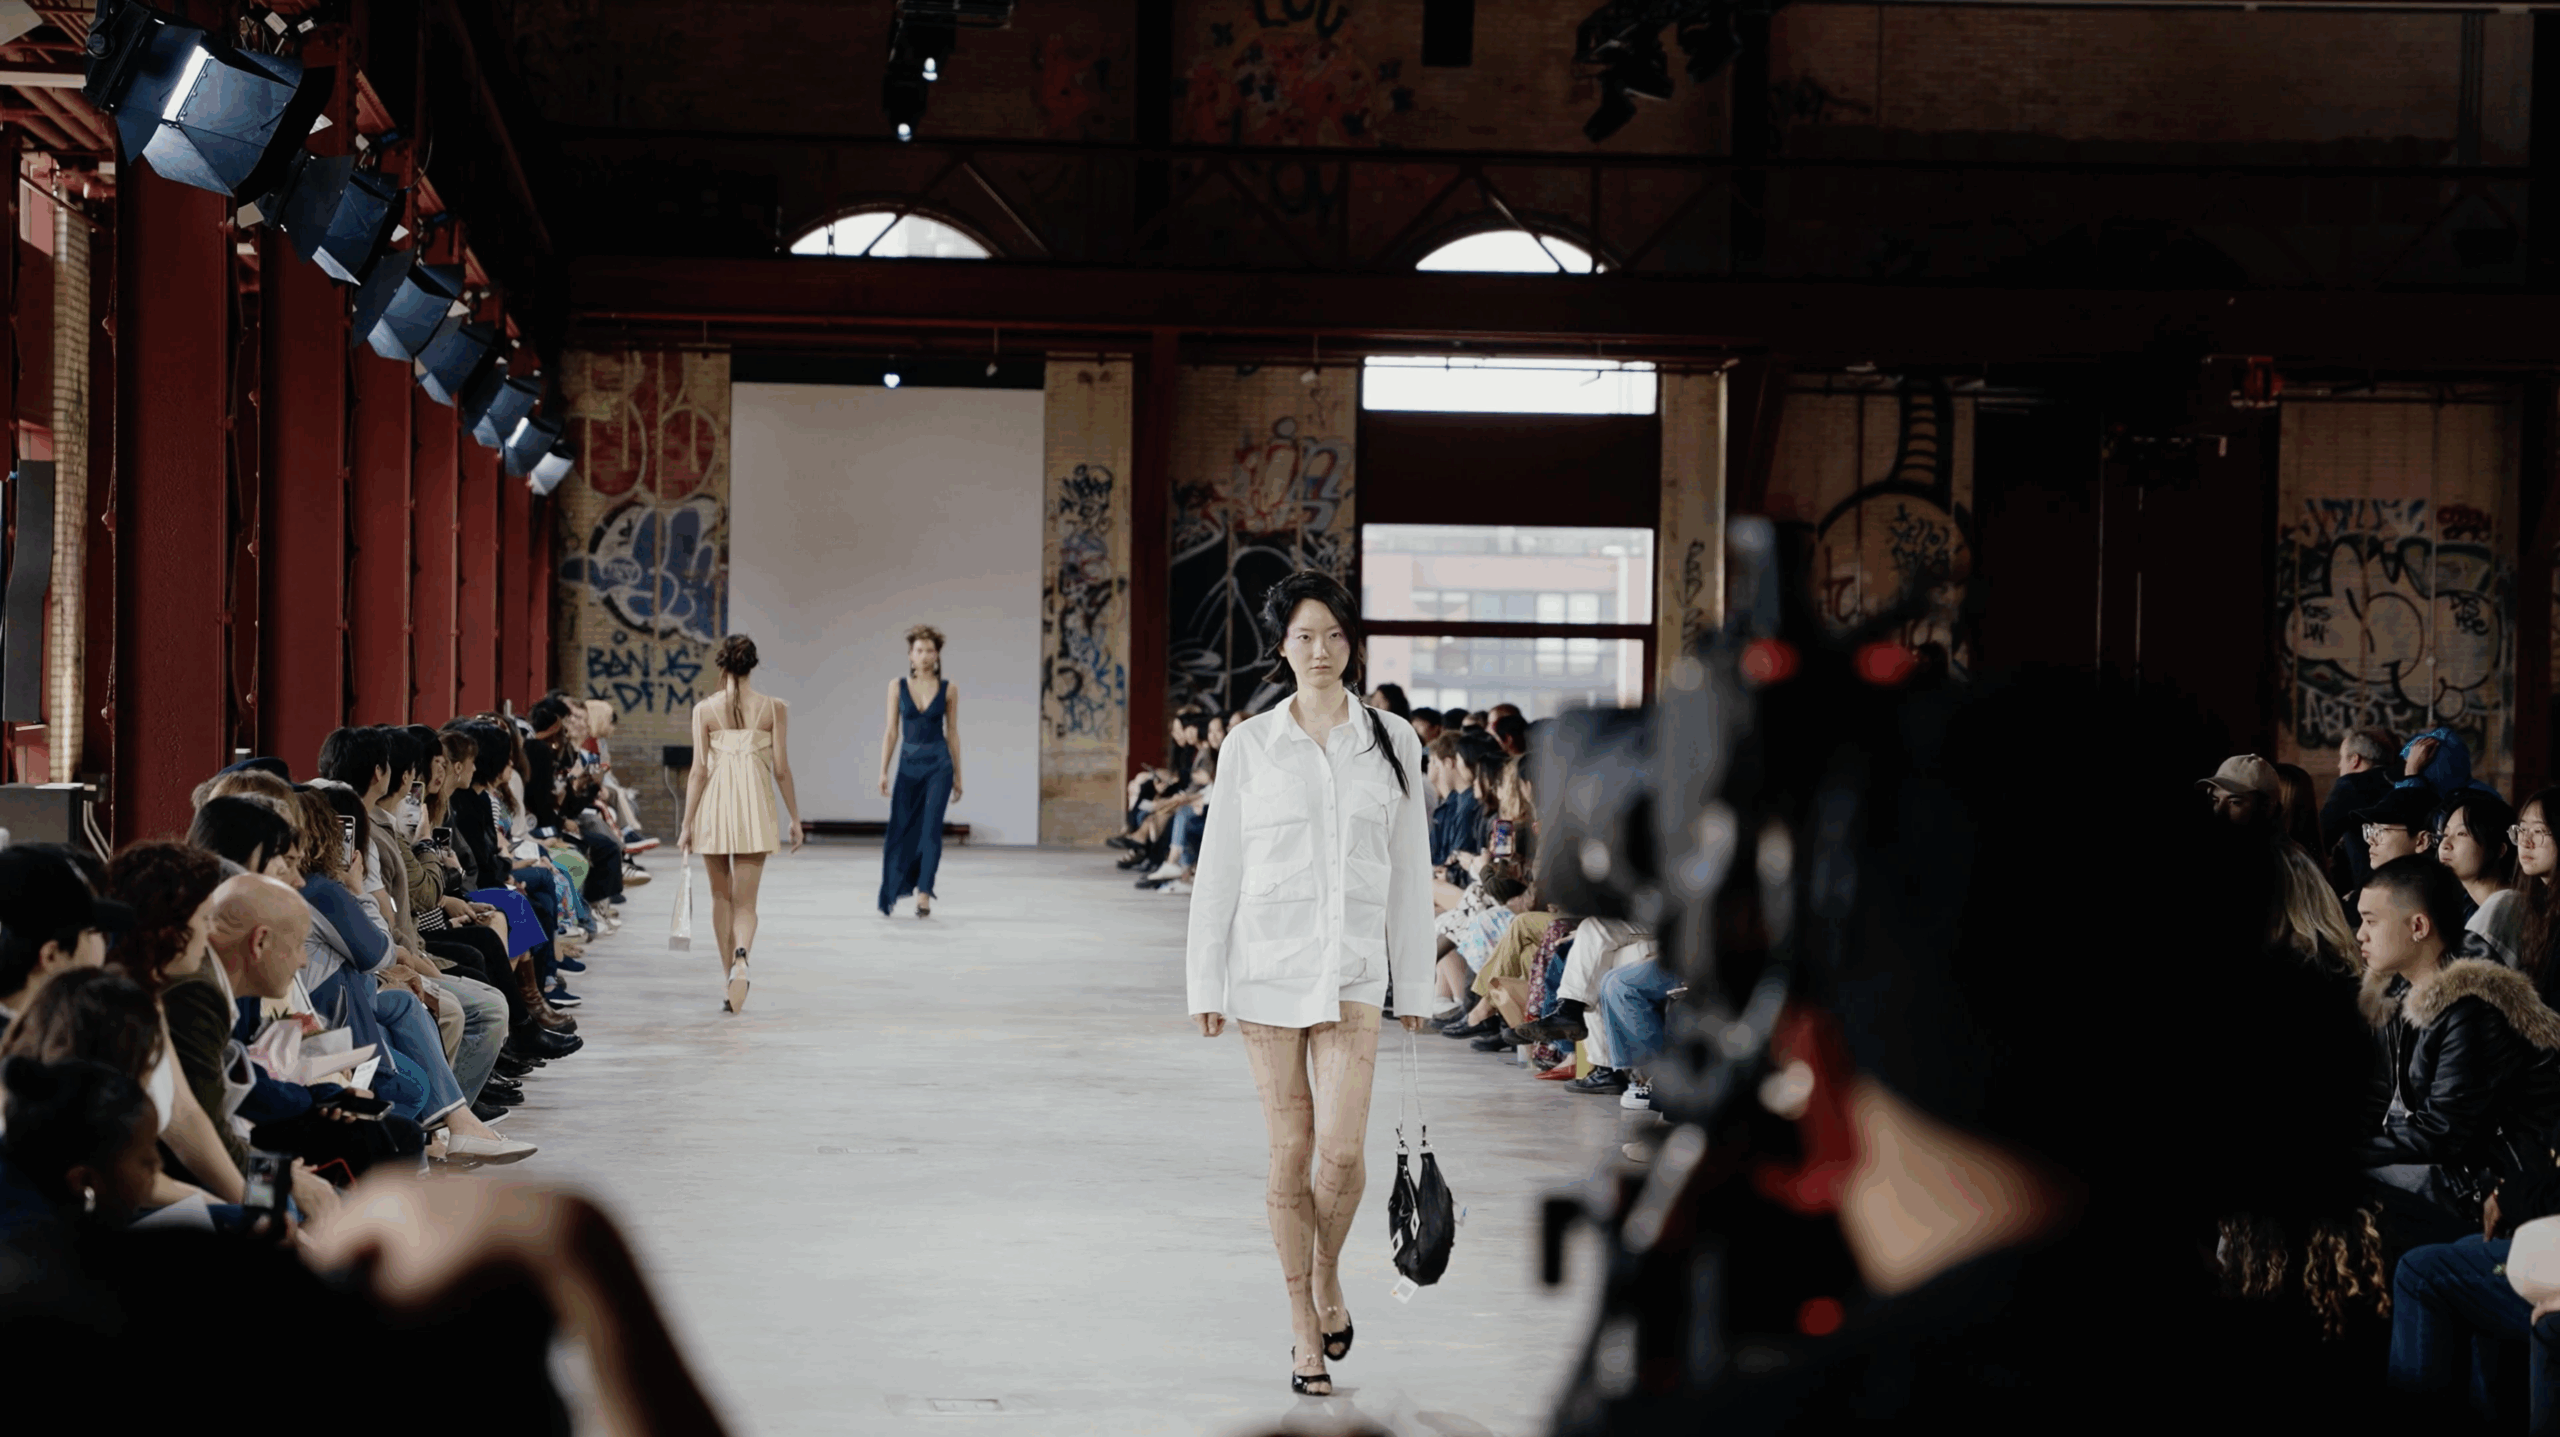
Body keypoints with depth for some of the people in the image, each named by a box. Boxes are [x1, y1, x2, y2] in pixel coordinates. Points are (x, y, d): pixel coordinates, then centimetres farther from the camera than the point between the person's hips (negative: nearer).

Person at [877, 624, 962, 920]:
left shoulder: (947, 689, 2)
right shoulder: (897, 687, 2)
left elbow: (952, 732, 7)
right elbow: (891, 731, 3)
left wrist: (957, 774, 8)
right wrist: (884, 771, -1)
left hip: (938, 764, -1)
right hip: (908, 764, 1)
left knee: (931, 828, -11)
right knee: (901, 830, 5)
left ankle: (924, 895, -12)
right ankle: (890, 894, 23)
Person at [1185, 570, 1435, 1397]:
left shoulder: (1392, 741, 5)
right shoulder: (1250, 746, 2)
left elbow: (1409, 867, 8)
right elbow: (1218, 868, 4)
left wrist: (1415, 980, 8)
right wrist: (1207, 984, 1)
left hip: (1352, 969, 0)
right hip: (1268, 963, 0)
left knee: (1343, 1150, -11)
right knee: (1290, 1154, 2)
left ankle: (1328, 1280, 18)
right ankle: (1305, 1329, 14)